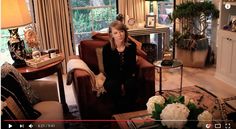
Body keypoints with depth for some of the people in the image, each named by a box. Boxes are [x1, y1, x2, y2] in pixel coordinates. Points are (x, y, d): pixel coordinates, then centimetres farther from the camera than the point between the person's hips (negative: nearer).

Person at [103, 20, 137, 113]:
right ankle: (119, 111, -11)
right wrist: (120, 83, -18)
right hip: (113, 78, -1)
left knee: (130, 84, -32)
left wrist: (124, 83, -14)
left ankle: (128, 110, -11)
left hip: (128, 76, 1)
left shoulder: (132, 46, -6)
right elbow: (107, 70, -7)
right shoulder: (107, 48, -10)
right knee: (112, 86, -33)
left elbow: (133, 67, 0)